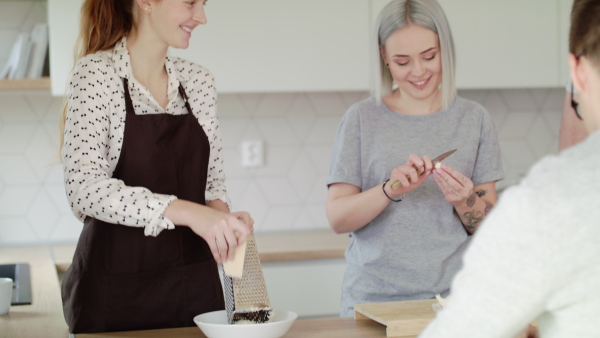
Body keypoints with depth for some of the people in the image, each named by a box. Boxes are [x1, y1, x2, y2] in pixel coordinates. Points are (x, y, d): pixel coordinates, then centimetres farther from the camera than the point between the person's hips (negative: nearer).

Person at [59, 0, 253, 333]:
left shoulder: (198, 80, 7)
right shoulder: (97, 72, -10)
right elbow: (83, 188, -22)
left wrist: (222, 217, -8)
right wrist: (186, 212, -32)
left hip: (196, 287, 5)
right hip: (116, 292, -5)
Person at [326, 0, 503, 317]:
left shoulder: (473, 119, 7)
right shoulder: (362, 119, 2)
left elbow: (488, 228, 8)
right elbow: (337, 219, -3)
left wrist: (463, 200, -12)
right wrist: (389, 189, -18)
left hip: (452, 293, 1)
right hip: (374, 298, -1)